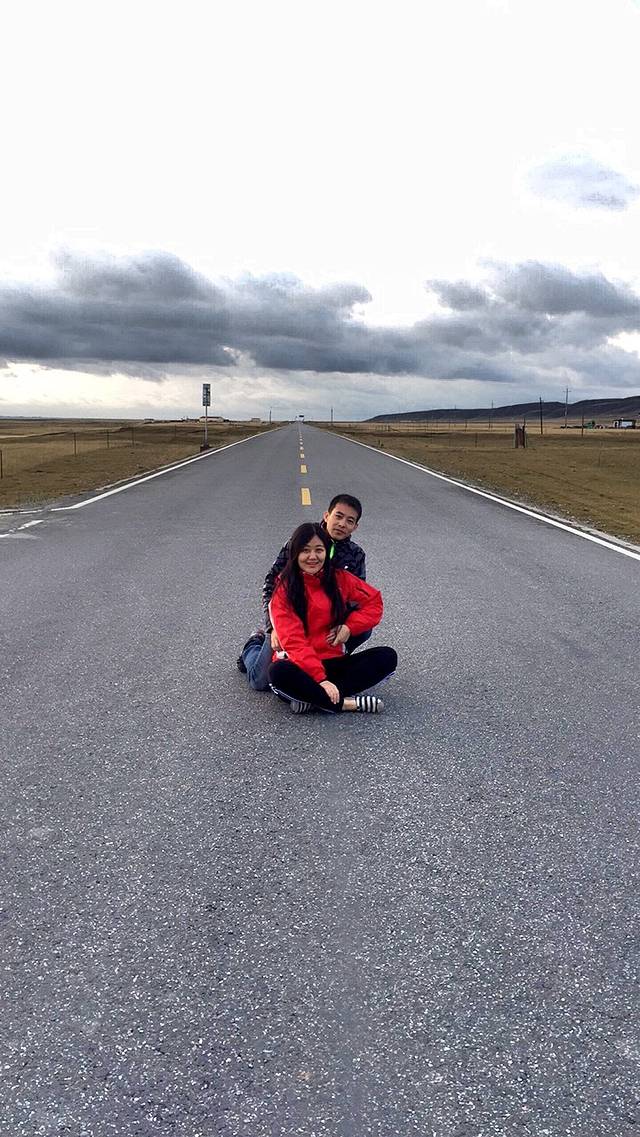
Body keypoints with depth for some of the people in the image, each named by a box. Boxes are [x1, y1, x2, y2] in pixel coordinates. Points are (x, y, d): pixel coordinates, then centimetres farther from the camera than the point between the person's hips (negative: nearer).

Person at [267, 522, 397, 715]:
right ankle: (345, 703, -26)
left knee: (387, 657, -16)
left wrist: (349, 627, -5)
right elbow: (293, 641, -17)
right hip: (299, 665, -4)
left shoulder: (339, 578, 5)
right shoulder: (284, 588, -7)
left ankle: (311, 698, -25)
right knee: (279, 672, -37)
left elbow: (374, 601, 13)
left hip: (333, 662, 4)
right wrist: (321, 679, -28)